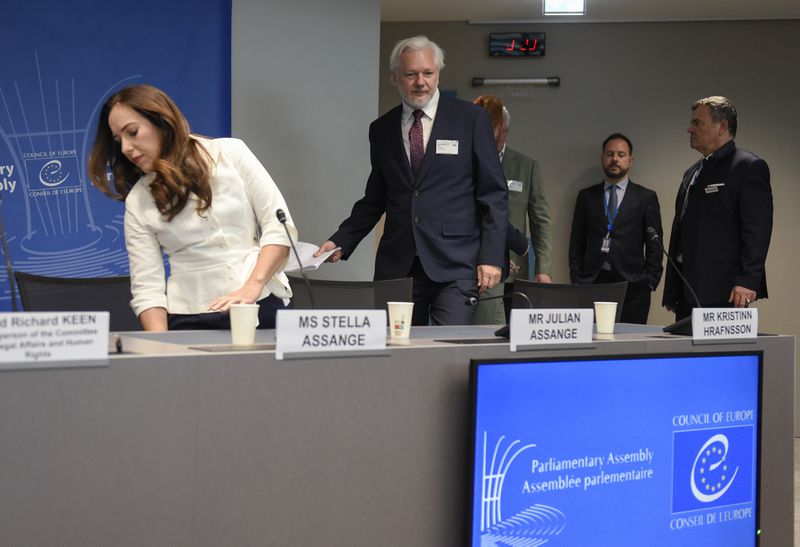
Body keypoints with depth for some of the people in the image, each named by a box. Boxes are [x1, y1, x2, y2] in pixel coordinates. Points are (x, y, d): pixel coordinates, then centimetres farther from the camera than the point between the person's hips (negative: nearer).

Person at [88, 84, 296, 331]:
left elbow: (279, 226, 1)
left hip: (261, 305, -1)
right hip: (189, 318, 1)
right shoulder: (138, 200, 7)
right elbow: (147, 286, 2)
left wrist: (252, 287, -12)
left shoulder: (230, 153, 4)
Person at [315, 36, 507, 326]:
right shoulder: (381, 129, 12)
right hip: (396, 266, 3)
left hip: (454, 265, -3)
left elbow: (493, 195, 1)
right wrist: (341, 242, 5)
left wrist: (491, 258, -6)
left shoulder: (471, 119, 3)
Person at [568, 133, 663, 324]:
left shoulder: (646, 197, 9)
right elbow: (576, 243, 13)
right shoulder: (586, 196, 14)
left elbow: (654, 246, 7)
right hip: (592, 284, 1)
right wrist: (576, 280, 4)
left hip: (631, 285, -1)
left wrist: (650, 284, -1)